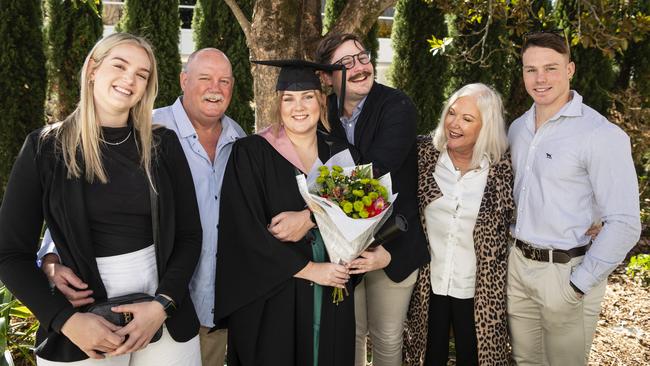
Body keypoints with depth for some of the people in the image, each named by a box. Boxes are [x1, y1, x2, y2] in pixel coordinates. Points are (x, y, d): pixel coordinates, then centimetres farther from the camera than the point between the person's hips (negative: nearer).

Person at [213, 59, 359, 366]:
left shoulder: (339, 154, 6)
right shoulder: (250, 153, -7)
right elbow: (246, 232, -13)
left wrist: (308, 218, -19)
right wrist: (308, 270, -14)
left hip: (331, 298, 4)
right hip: (272, 298, -3)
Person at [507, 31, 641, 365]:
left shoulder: (602, 135, -16)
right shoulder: (517, 128, 5)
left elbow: (624, 224, -18)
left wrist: (578, 285, -16)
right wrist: (510, 253, 10)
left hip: (565, 271, -6)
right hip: (517, 263, 6)